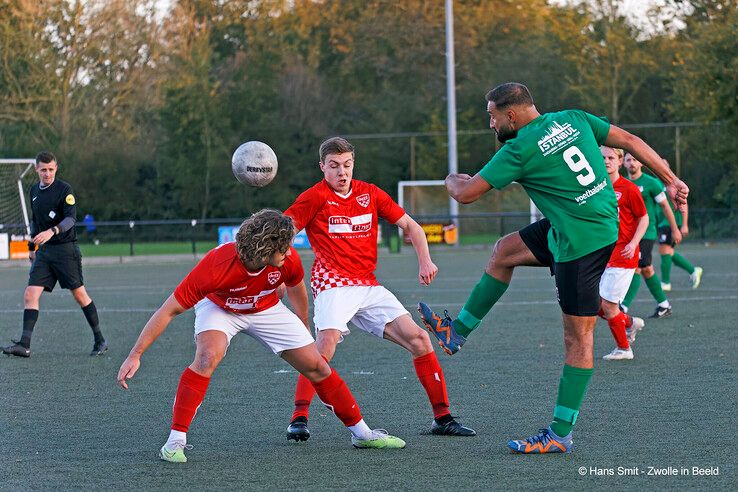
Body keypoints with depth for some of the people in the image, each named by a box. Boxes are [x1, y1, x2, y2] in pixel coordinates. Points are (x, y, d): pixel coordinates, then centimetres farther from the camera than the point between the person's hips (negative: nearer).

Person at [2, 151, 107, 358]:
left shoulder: (64, 189, -8)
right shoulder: (34, 190, 13)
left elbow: (71, 218, -20)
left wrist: (52, 231, -35)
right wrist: (32, 246, 24)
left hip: (66, 249, -6)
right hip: (44, 252, 6)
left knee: (79, 294, 0)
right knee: (30, 294, -7)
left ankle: (100, 341, 11)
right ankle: (24, 344, -11)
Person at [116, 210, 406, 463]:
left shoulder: (287, 259, -28)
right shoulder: (217, 266, -40)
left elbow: (296, 289, -2)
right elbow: (168, 311, -34)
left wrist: (304, 331, 14)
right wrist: (135, 356, -35)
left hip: (266, 309, 4)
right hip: (219, 308, -3)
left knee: (317, 366, -1)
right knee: (208, 357, -33)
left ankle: (361, 433, 17)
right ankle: (175, 441, -25)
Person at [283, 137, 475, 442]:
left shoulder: (370, 194, 11)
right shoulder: (315, 198, -2)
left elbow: (410, 226, 16)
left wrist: (425, 261, 1)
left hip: (369, 287, 5)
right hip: (334, 284, -5)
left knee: (418, 339, -3)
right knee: (326, 343, -30)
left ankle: (442, 418, 6)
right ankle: (298, 419, -23)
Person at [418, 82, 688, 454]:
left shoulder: (520, 150, -15)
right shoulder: (573, 119, 5)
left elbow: (466, 194, -10)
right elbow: (629, 140, 6)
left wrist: (452, 180, 14)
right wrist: (670, 180, 11)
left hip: (582, 240, -9)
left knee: (578, 336, -3)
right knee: (504, 251, 20)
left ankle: (561, 435, 2)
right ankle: (457, 332, 31)